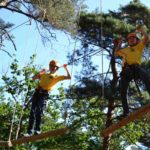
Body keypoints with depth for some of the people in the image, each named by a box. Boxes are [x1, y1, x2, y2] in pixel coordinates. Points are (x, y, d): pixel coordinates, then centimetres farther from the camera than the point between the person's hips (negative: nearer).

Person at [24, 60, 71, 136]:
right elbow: (33, 78, 25)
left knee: (39, 111, -19)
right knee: (32, 111, -7)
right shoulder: (44, 74, 27)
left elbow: (69, 77, 11)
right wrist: (40, 72, 14)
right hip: (37, 92, 3)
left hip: (44, 94, -3)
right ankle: (29, 131, -8)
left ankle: (37, 129, -22)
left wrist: (65, 68, 11)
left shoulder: (57, 77, 17)